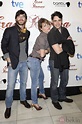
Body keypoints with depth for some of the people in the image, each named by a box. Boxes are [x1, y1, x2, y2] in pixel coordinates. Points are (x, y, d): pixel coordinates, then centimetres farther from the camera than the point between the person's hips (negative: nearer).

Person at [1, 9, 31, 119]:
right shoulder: (9, 31, -5)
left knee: (24, 83, 18)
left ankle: (23, 99, 39)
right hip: (13, 62, -4)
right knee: (11, 86, 1)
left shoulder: (27, 32, 8)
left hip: (25, 62, 4)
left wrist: (27, 57, 10)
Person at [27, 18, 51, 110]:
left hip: (37, 61, 9)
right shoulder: (42, 37, -21)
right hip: (34, 61, -9)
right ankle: (34, 102, 19)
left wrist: (43, 51, -8)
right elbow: (42, 54, -21)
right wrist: (46, 51, -2)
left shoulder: (47, 36, 5)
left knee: (41, 76, 27)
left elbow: (49, 49, 10)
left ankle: (42, 93, 52)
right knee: (35, 82, 1)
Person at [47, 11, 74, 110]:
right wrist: (66, 44, -6)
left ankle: (62, 97, 40)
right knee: (55, 82, 9)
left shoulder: (65, 30, 2)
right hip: (55, 61, -6)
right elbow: (58, 51, -22)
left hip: (65, 60, 6)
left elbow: (70, 41, 11)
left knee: (64, 80, 19)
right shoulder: (51, 34, -18)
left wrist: (62, 45, -10)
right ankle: (55, 100, 30)